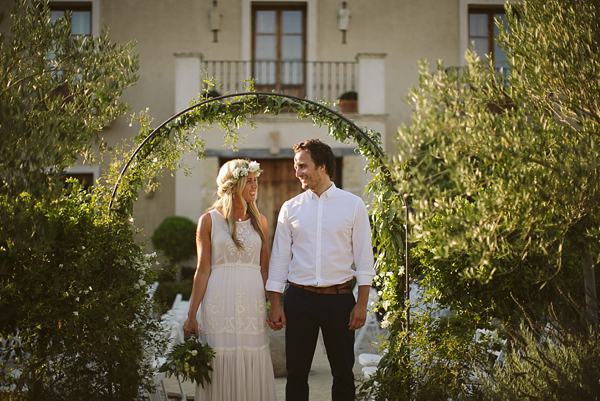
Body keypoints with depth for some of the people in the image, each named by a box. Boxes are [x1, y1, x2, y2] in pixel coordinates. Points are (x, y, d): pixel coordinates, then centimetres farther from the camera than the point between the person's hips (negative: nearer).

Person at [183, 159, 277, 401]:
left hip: (252, 301, 3)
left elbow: (264, 269, 12)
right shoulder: (209, 221, 0)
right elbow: (202, 271, -1)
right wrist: (191, 315, -4)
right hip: (220, 304, -3)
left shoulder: (259, 221, 10)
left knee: (253, 370, 4)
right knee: (222, 367, 0)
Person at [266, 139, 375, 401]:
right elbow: (279, 259, 7)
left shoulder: (353, 205, 1)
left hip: (339, 298, -1)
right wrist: (275, 305, 2)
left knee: (343, 373, 8)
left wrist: (362, 304, -5)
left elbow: (364, 258, 1)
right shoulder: (290, 208, 5)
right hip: (299, 298, 1)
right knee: (296, 373, 7)